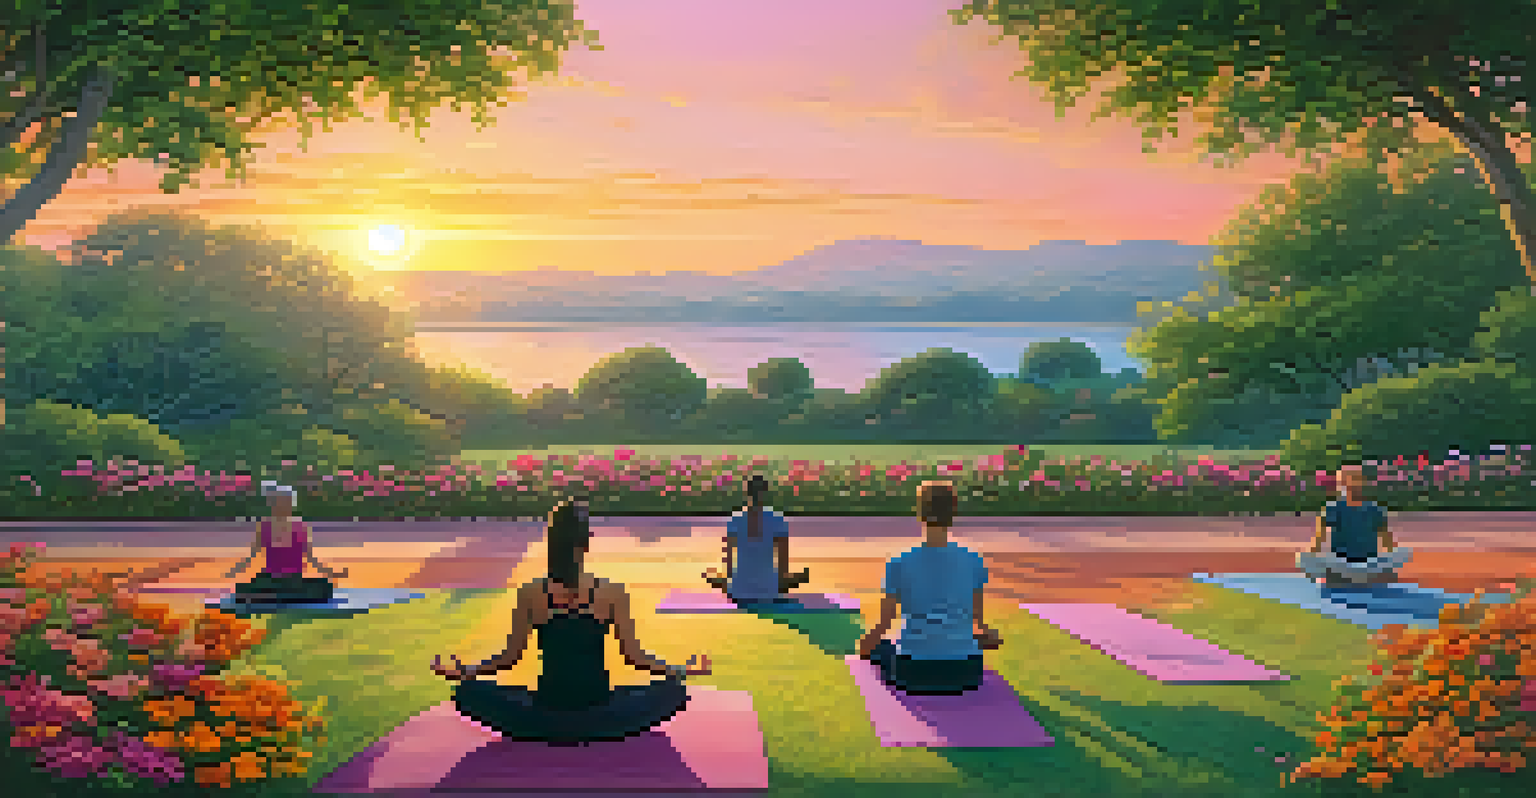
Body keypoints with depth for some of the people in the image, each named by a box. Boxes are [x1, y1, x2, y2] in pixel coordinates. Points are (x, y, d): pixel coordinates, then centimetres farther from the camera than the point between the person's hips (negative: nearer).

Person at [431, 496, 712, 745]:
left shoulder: (530, 594, -7)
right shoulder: (613, 593, -9)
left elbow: (510, 657, -1)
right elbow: (634, 655, -4)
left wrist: (462, 673, 16)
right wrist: (682, 671, 12)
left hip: (545, 722, 1)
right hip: (599, 722, 0)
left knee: (469, 691, 22)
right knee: (673, 691, 22)